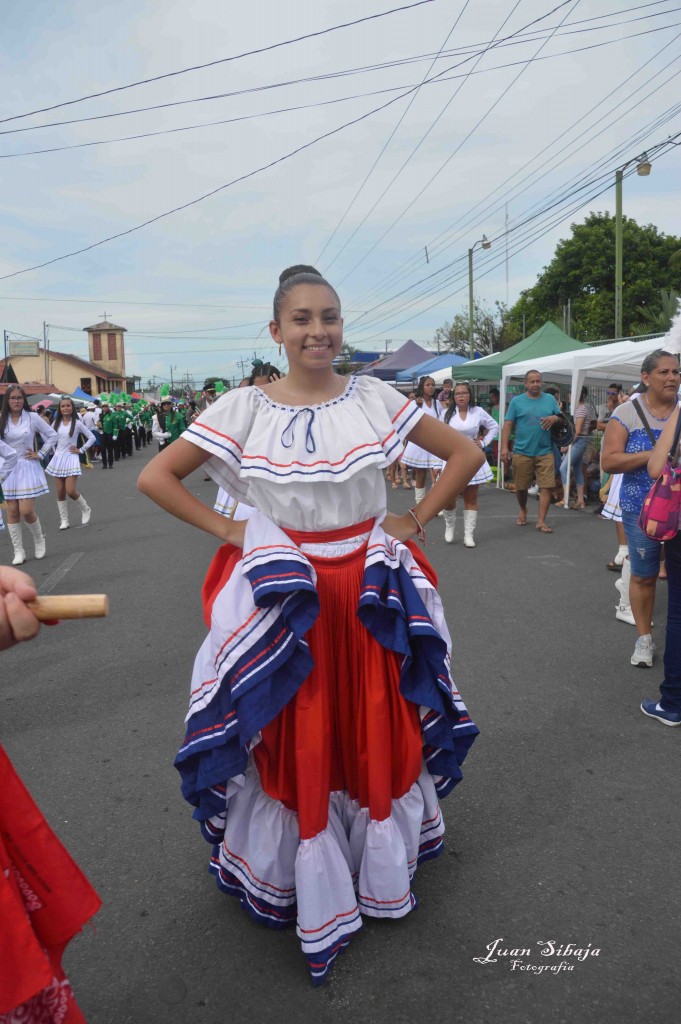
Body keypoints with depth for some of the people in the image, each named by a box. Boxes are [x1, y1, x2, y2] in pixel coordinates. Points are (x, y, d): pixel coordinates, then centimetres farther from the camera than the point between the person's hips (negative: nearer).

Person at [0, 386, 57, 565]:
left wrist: (40, 454, 1)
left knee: (26, 511, -9)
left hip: (27, 467, -2)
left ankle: (39, 540, 17)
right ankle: (18, 551, 12)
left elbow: (52, 436, 4)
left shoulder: (32, 417, -3)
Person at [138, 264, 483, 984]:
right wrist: (227, 532, -7)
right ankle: (308, 877, 30)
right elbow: (155, 477, -4)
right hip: (285, 596, -1)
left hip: (372, 591, 2)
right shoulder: (244, 408, -6)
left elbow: (466, 453, 5)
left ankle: (383, 869, 38)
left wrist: (416, 521, -1)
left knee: (378, 726, 13)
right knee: (295, 740, 7)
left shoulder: (375, 399, -2)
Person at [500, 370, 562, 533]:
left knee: (547, 486, -7)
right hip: (522, 452, -1)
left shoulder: (550, 399, 7)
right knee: (521, 487, 11)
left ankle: (541, 521, -1)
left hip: (544, 452, 1)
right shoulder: (516, 401, 1)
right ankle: (523, 510, 38)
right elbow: (507, 425, -3)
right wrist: (504, 447, -12)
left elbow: (561, 419, 13)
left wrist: (555, 418, -12)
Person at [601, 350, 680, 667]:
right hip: (641, 508, -1)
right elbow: (608, 462, -11)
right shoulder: (627, 413, -5)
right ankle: (644, 639, 25)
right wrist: (654, 454, -19)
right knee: (643, 575, 9)